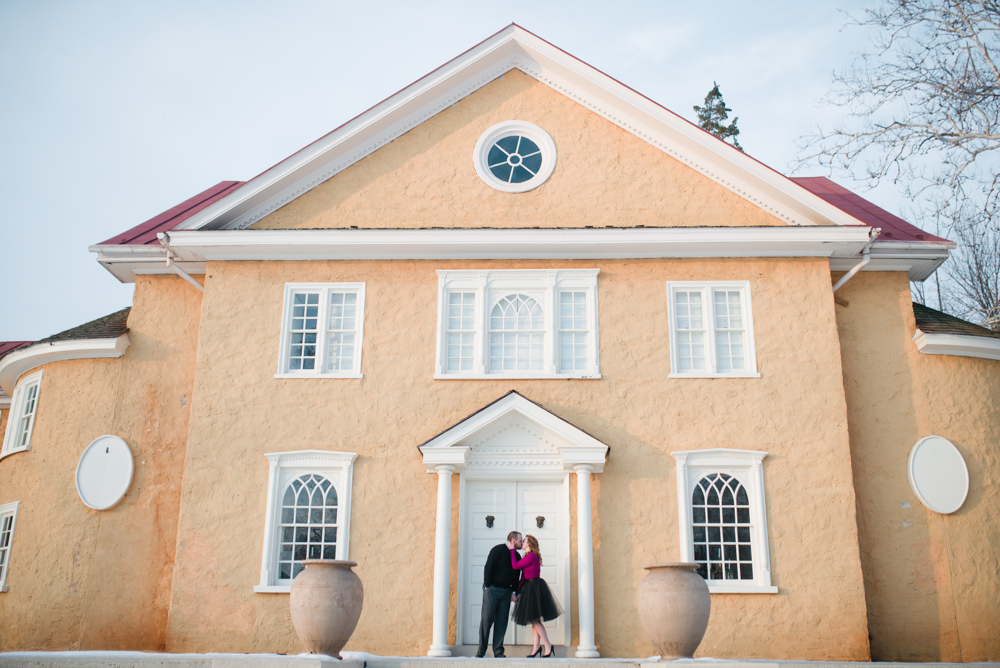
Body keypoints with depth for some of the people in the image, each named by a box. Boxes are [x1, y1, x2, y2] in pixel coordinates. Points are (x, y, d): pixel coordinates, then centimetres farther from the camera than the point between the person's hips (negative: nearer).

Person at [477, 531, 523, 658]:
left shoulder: (516, 555, 12)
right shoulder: (498, 550, -9)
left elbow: (516, 575, 17)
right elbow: (488, 568, -11)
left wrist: (514, 592, 7)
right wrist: (487, 586, -12)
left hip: (506, 592, 6)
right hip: (492, 590, -6)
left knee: (502, 621, 4)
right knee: (487, 619, -4)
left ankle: (498, 651, 10)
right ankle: (481, 651, 4)